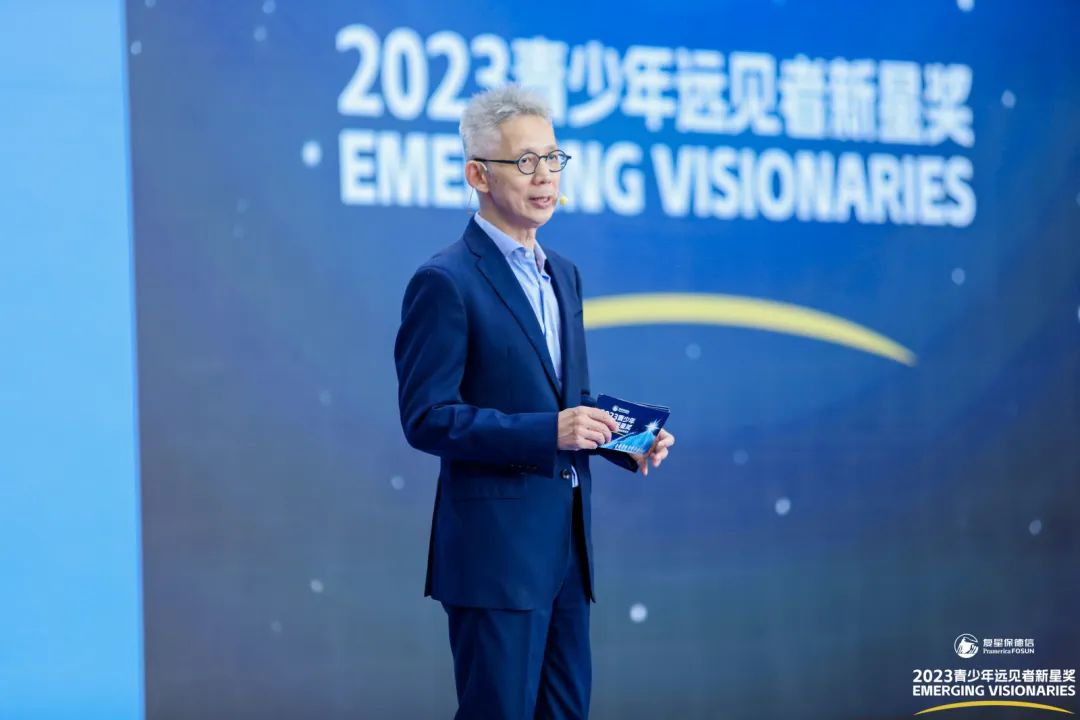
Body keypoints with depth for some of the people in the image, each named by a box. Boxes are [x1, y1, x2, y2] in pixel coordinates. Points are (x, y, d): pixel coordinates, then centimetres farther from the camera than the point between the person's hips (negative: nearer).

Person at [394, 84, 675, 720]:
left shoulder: (563, 275, 16)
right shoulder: (445, 283, -10)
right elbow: (426, 418, -16)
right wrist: (548, 432, -23)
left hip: (567, 546, 8)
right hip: (495, 548, -8)